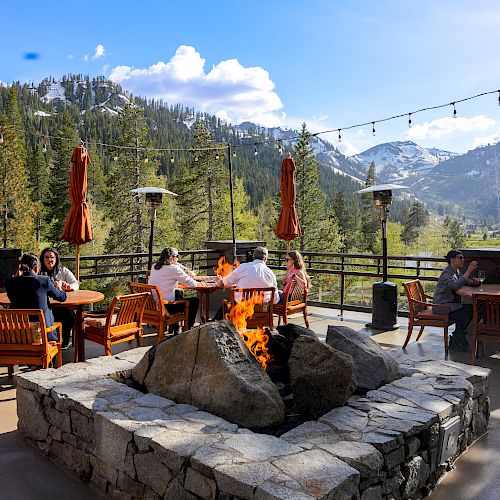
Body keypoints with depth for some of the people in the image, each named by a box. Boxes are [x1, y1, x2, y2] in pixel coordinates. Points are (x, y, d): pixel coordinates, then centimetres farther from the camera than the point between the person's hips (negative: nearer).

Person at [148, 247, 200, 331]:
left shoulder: (154, 267, 9)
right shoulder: (174, 269, -15)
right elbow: (191, 283, -11)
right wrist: (195, 283, 13)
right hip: (165, 307, -9)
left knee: (179, 292, 33)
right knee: (195, 301, 6)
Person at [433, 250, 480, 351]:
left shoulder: (457, 272, 12)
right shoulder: (446, 273, -17)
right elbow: (455, 285, -35)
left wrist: (475, 281, -11)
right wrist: (468, 271, -35)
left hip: (452, 303, 9)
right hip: (442, 306, -9)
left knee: (472, 309, -11)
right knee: (466, 314, -22)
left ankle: (459, 336, 4)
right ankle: (455, 341, -4)